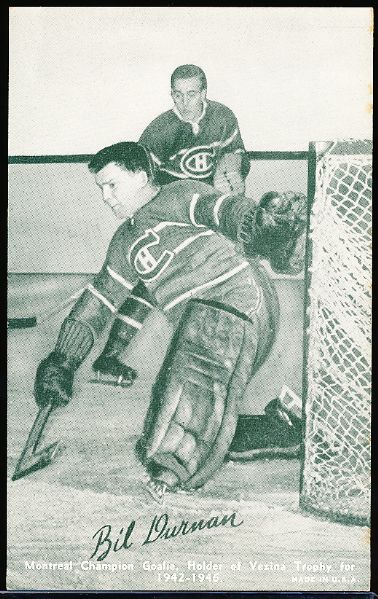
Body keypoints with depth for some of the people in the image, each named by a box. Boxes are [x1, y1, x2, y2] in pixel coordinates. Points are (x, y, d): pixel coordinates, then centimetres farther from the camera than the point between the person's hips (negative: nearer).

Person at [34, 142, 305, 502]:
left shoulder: (180, 196, 5)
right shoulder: (125, 242, 26)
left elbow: (222, 210, -16)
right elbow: (98, 300, 26)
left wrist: (260, 223, -40)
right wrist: (62, 362, 20)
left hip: (236, 296, -7)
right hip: (199, 330, 8)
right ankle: (279, 430, 2)